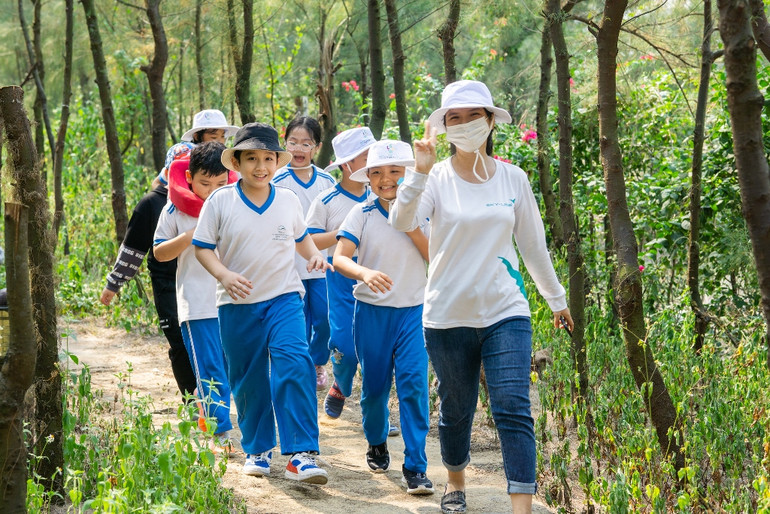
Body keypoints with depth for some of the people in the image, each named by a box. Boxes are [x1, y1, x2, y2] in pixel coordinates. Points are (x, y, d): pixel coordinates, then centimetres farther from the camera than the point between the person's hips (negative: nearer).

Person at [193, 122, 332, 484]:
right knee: (248, 380, 10)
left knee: (294, 365, -19)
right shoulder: (220, 202, -3)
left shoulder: (288, 200, 5)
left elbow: (300, 237, 22)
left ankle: (301, 454, -21)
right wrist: (223, 274, -19)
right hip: (237, 304, 0)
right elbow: (203, 248, -1)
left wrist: (315, 255, 1)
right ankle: (257, 450, 30)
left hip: (283, 297, 0)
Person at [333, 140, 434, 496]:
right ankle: (376, 443, 38)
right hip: (372, 311, 0)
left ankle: (415, 467, -10)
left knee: (413, 384, -12)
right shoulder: (362, 214, -3)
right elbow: (339, 258, -15)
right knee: (374, 386, 9)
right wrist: (365, 272, -36)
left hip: (413, 311, 0)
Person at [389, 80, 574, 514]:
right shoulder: (437, 178, -3)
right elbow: (402, 221, -22)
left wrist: (556, 297, 22)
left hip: (506, 313, 1)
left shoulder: (513, 178, 4)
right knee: (456, 408, 13)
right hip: (448, 315, -1)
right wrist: (420, 172, -35)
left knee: (514, 409, -11)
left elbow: (533, 242, 15)